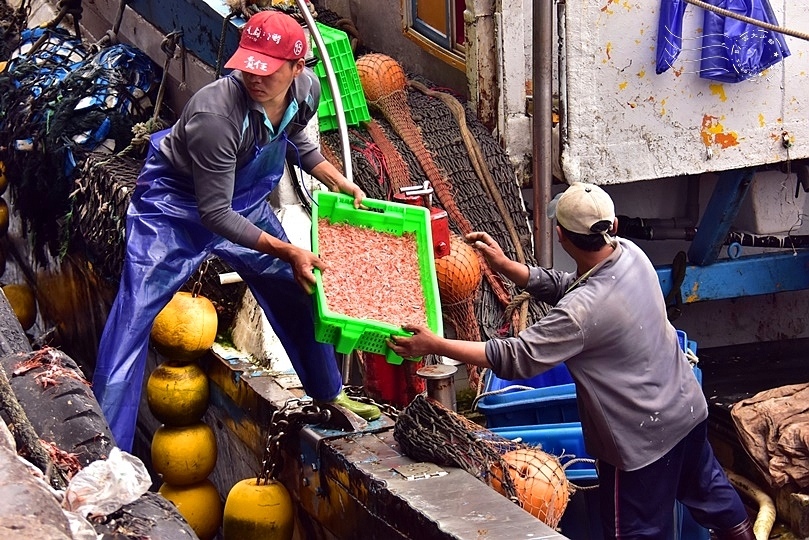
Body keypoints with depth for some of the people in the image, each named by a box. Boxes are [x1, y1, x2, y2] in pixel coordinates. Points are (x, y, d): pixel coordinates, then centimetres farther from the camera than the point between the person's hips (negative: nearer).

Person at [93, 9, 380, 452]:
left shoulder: (307, 89, -16)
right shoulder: (215, 114, -39)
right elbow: (215, 214, -32)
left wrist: (339, 182, 2)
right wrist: (287, 252, -34)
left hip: (243, 200, 7)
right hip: (176, 207, -7)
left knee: (299, 291, 14)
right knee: (131, 319, -14)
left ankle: (328, 393, 39)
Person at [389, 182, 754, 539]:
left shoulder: (583, 311, -32)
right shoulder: (630, 253, -9)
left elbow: (515, 358, -28)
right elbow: (564, 287, 3)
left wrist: (434, 345, -26)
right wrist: (505, 266, -3)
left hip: (642, 440, -8)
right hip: (688, 407, 8)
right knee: (706, 485, 31)